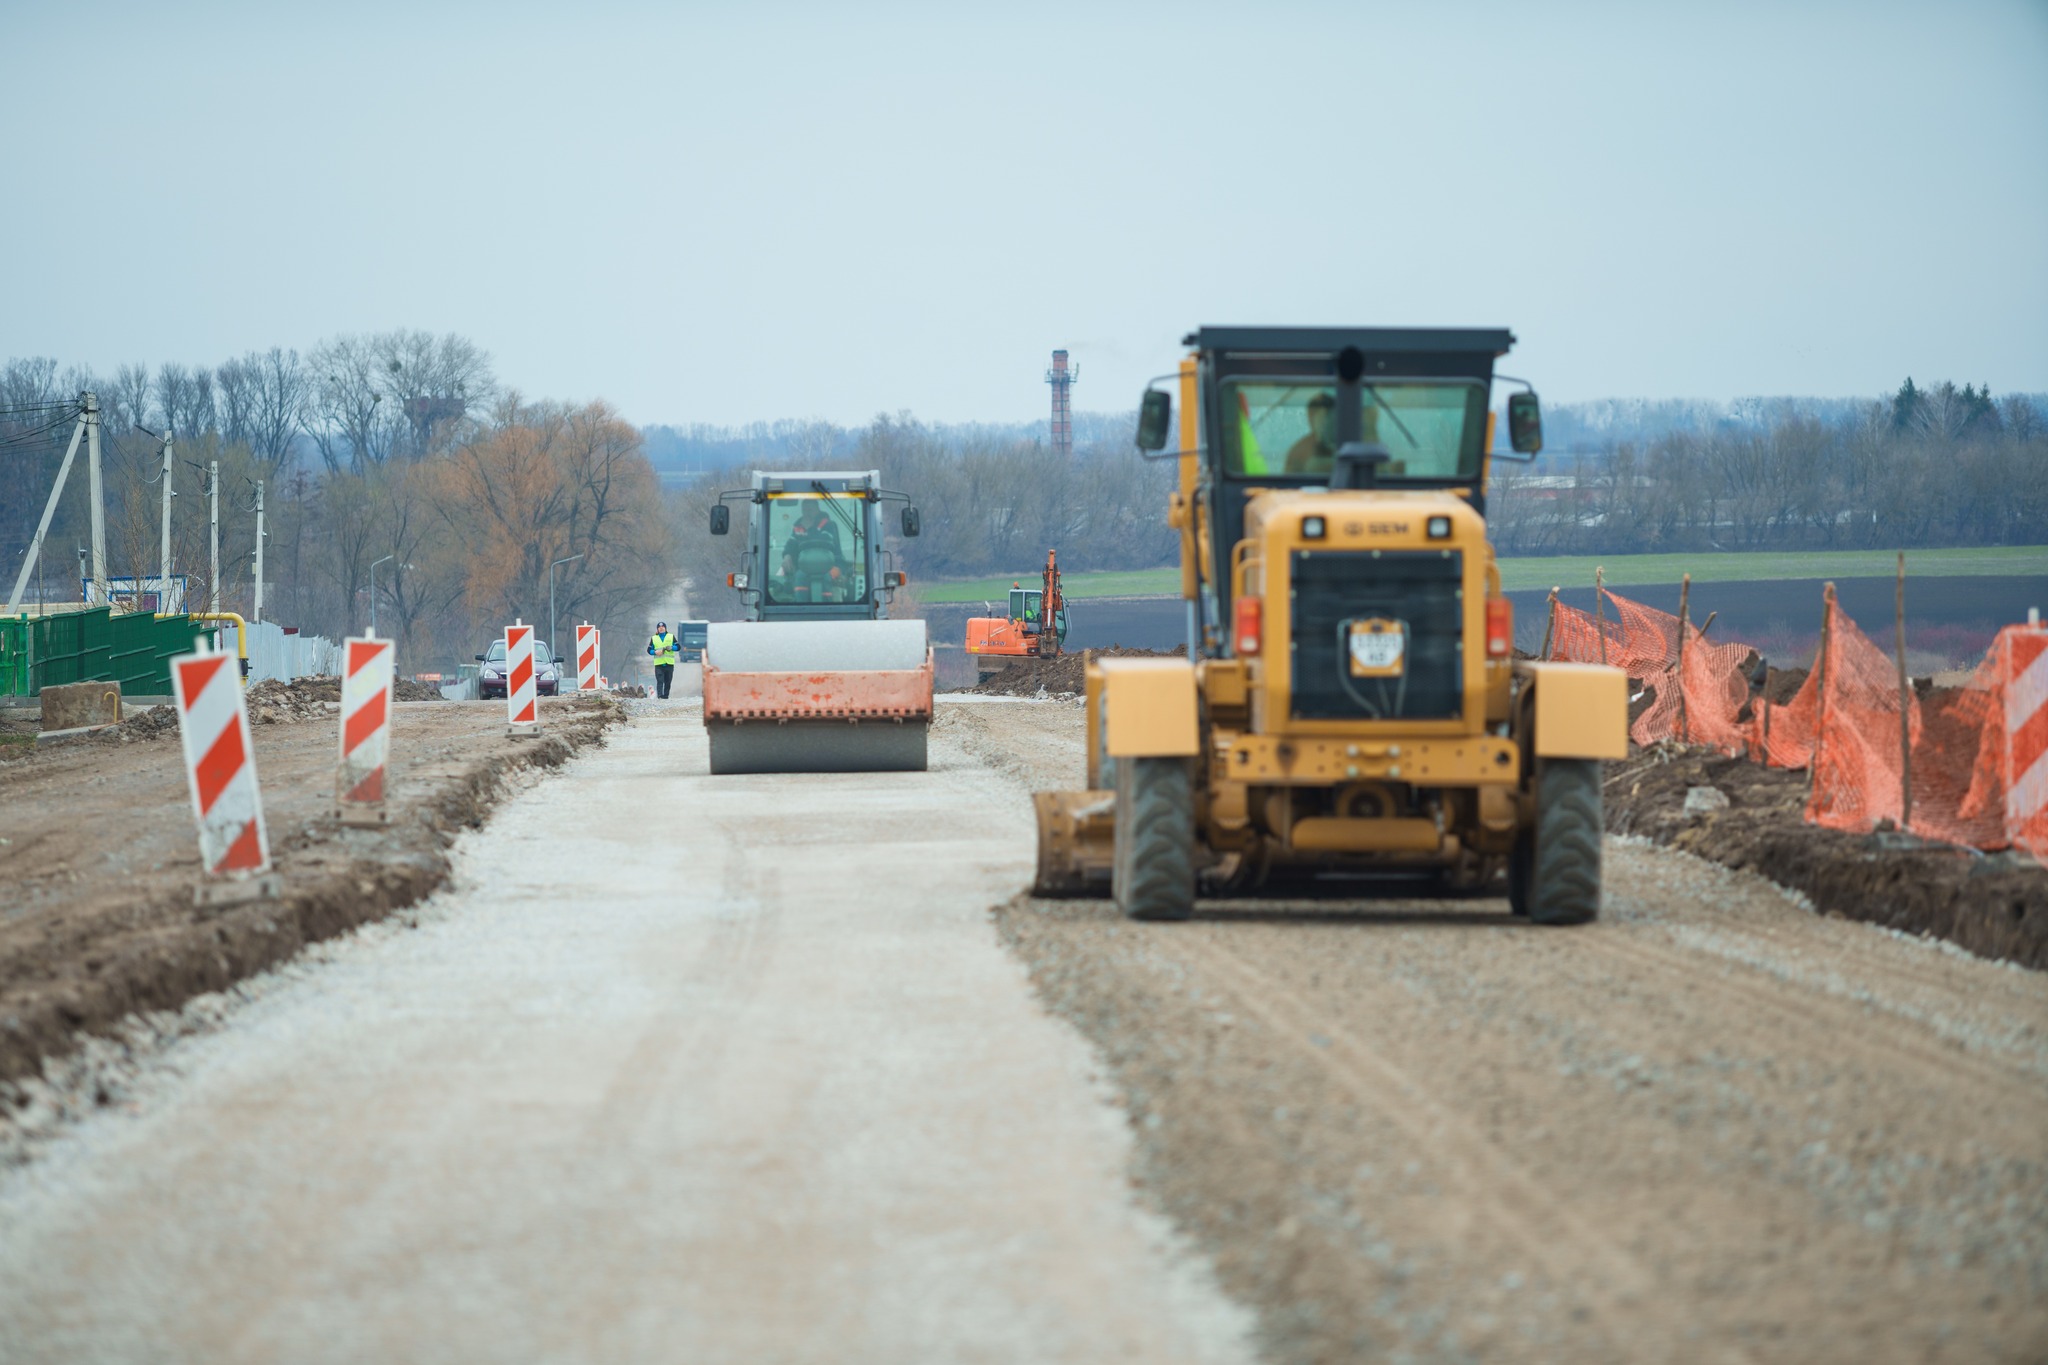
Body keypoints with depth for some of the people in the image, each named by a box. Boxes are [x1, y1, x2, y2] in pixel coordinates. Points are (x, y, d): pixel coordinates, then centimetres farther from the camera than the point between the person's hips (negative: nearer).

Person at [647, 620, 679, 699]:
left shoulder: (671, 637, 12)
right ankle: (660, 696, -20)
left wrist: (671, 648, -14)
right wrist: (655, 652, -11)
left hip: (669, 663, 1)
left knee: (668, 682, 3)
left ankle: (665, 696, 10)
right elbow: (649, 650, 10)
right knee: (660, 681, -13)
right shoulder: (653, 638, 14)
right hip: (658, 663, -1)